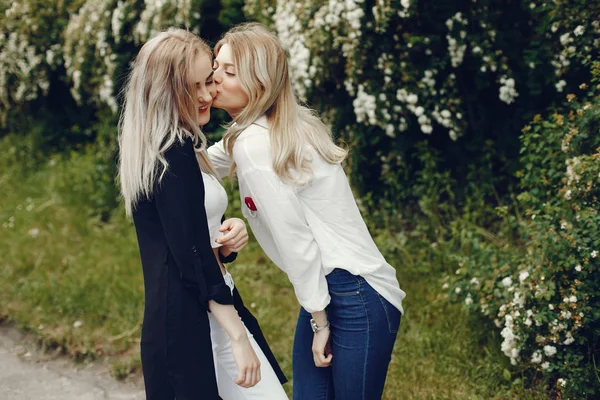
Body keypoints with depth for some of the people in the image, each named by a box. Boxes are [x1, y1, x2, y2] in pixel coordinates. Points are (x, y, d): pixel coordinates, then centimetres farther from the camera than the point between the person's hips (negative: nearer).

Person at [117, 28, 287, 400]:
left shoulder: (179, 149, 14)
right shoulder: (175, 155, -16)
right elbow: (192, 257, -20)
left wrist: (229, 237, -4)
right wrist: (238, 336, -18)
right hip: (191, 322, -10)